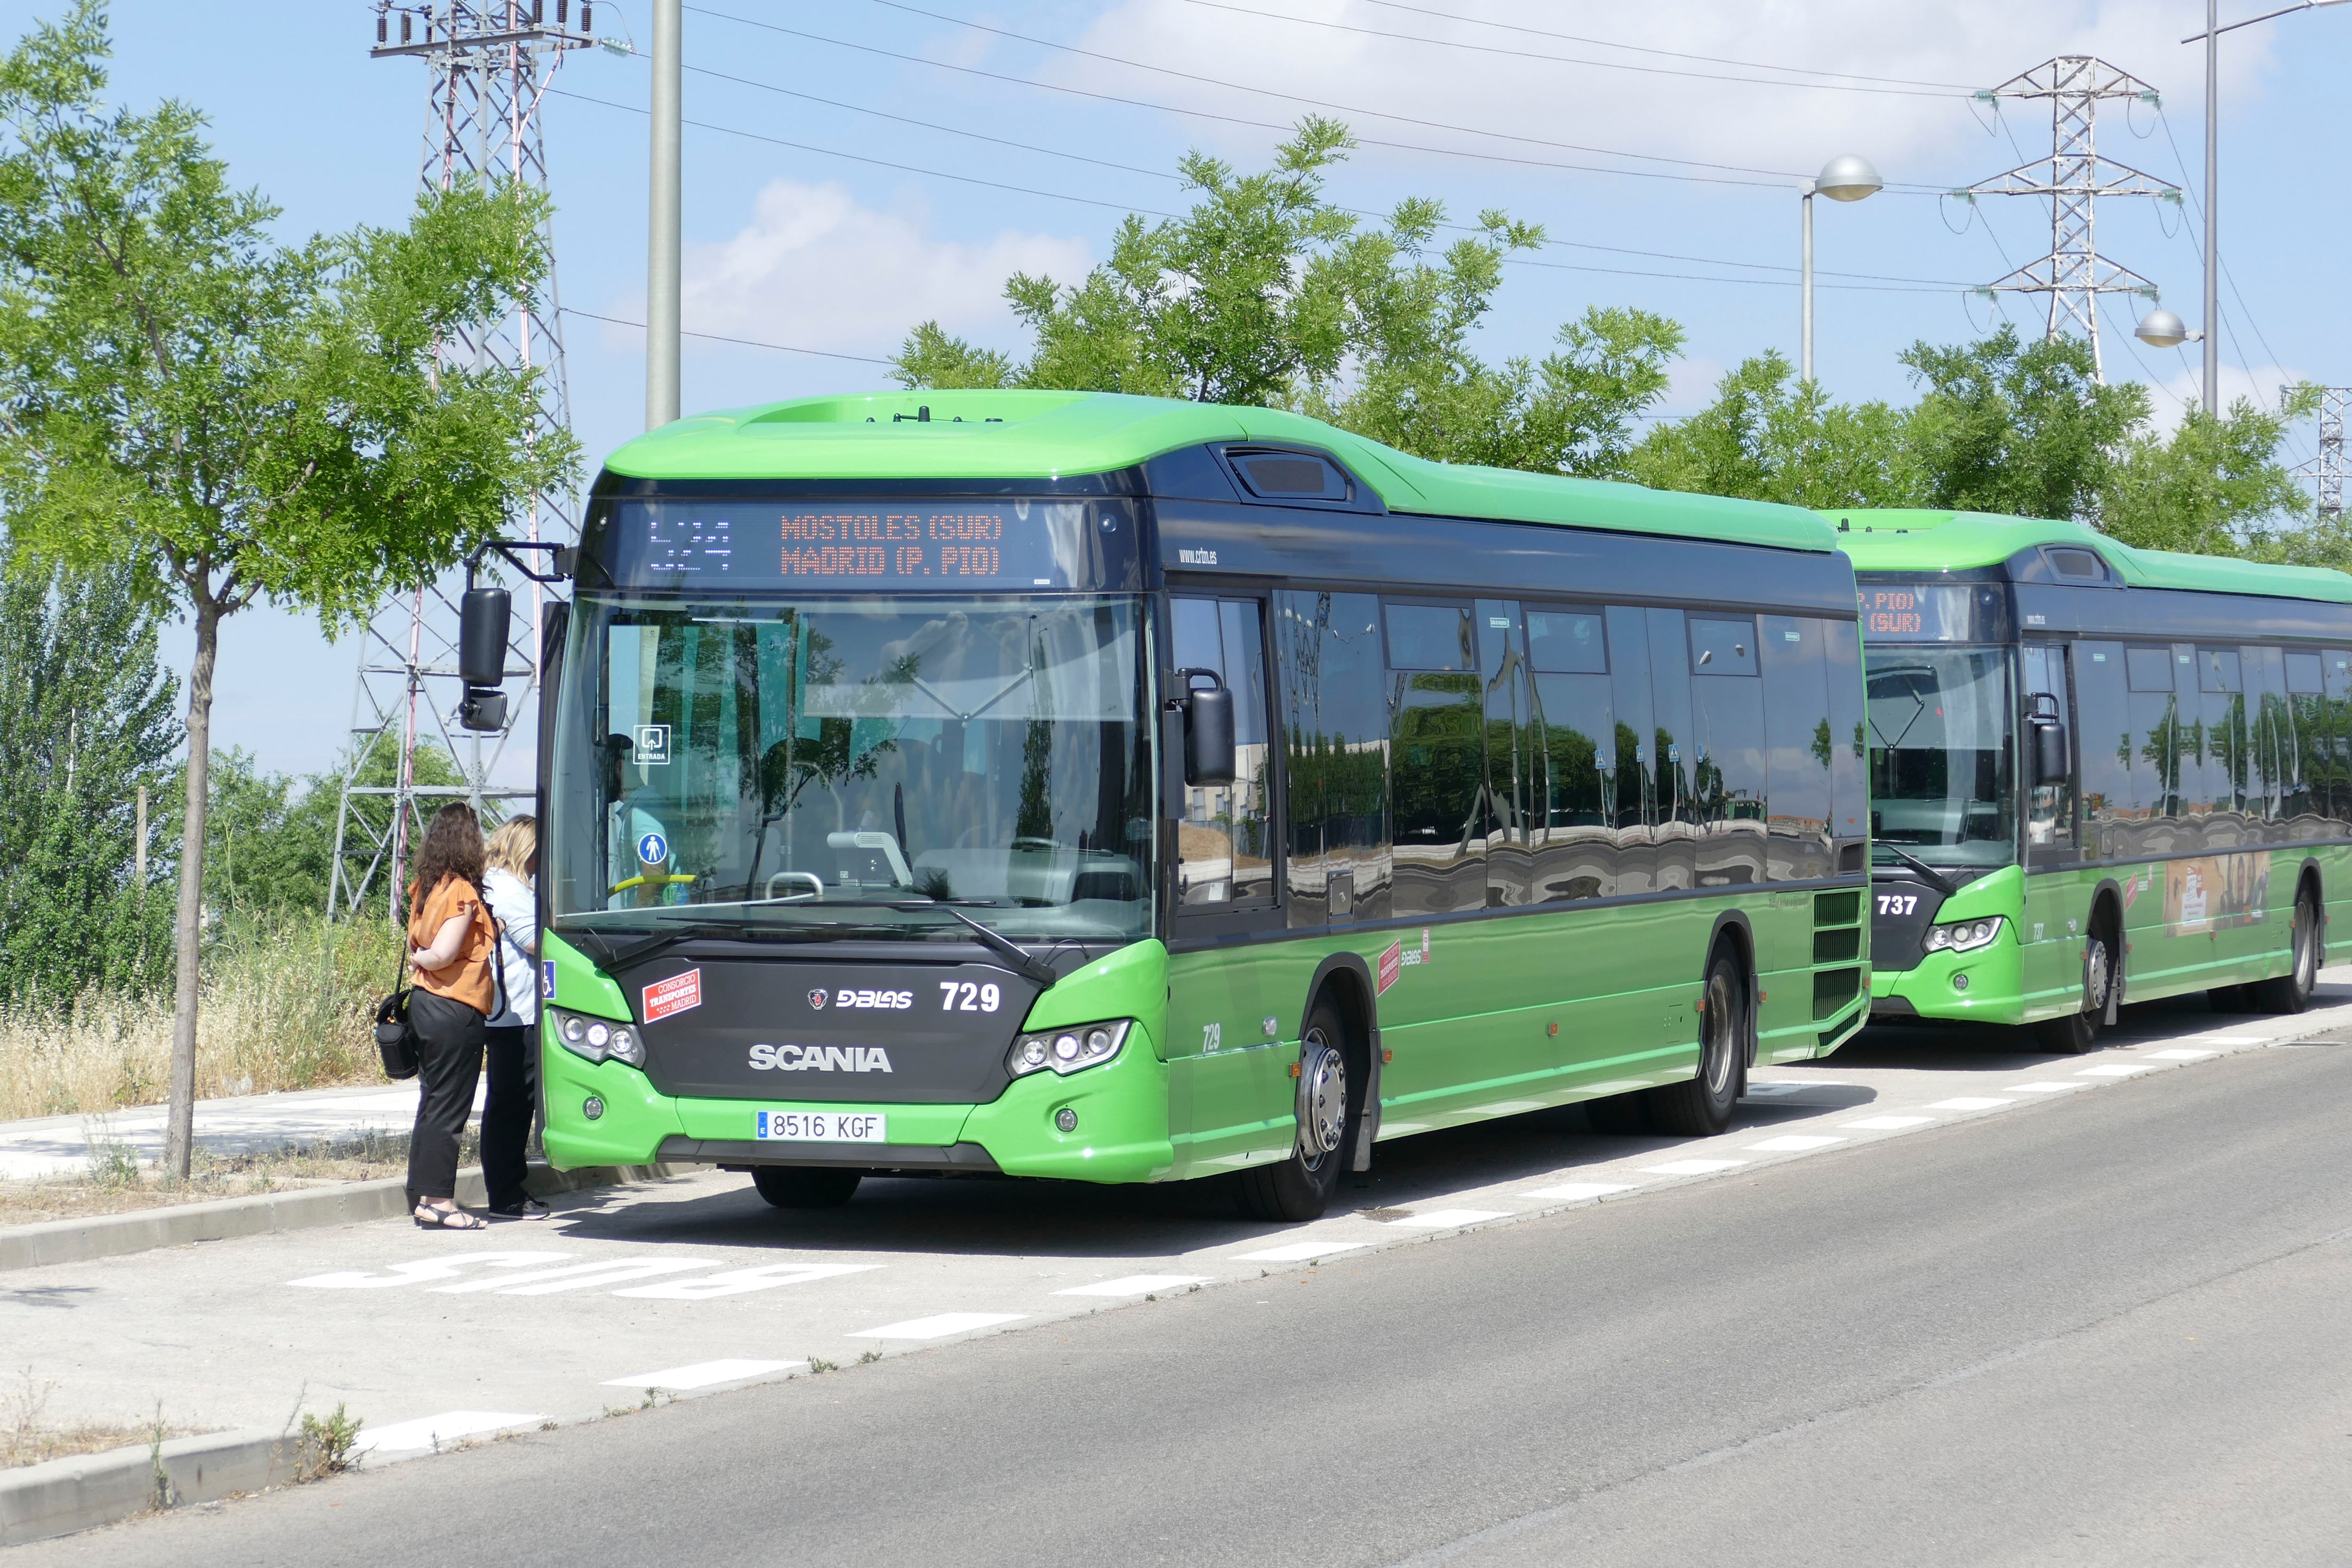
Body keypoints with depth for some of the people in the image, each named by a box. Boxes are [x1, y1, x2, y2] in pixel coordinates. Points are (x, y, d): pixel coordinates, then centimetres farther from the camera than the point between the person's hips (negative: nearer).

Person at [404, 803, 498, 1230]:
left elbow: (416, 946, 15)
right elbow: (443, 954, -21)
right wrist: (421, 960, -3)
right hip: (457, 1010, -9)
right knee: (449, 1108, -4)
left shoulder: (425, 888, 10)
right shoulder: (462, 891, -15)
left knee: (433, 1101, 13)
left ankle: (422, 1195, 17)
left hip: (426, 1003, 9)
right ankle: (437, 1199, -2)